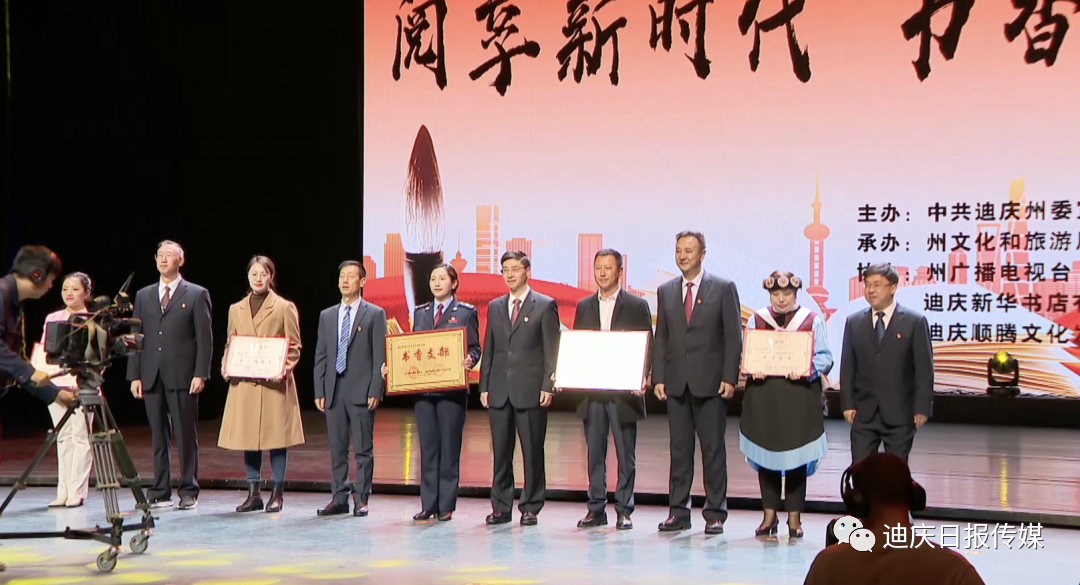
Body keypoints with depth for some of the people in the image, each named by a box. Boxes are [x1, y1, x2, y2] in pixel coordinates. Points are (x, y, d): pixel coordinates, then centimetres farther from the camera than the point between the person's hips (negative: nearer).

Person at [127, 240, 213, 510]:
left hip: (182, 377, -3)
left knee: (186, 436, 0)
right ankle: (160, 493, 11)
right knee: (158, 437, 6)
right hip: (152, 377, 4)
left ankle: (189, 493, 6)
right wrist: (135, 375, 4)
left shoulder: (197, 295, 4)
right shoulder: (144, 295, 15)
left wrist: (200, 374, -10)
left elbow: (205, 338, -1)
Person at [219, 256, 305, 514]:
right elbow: (230, 345, 19)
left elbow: (294, 347, 1)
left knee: (276, 436, -2)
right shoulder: (236, 310, 14)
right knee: (247, 436, 5)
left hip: (274, 385, -4)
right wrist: (226, 367, 1)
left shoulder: (285, 308, 2)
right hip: (243, 384, 4)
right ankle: (253, 493, 14)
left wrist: (285, 369, -14)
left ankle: (277, 494, 6)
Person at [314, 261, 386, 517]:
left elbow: (380, 356, -3)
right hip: (334, 390, 4)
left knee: (363, 449, -1)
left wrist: (376, 391, -11)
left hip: (361, 391, -4)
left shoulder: (375, 314, 2)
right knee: (337, 448, 7)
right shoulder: (327, 316, 15)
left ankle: (361, 499, 5)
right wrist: (319, 391, 6)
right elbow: (320, 356, 14)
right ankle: (339, 498, 13)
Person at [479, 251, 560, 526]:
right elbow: (488, 349, 15)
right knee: (501, 452, 6)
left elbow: (552, 350, -3)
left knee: (533, 452, 0)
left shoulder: (545, 305, 1)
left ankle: (530, 508, 8)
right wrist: (484, 386, 8)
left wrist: (548, 386, -10)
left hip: (530, 390, -4)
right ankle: (500, 506, 13)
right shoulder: (495, 307, 15)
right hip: (499, 390, 4)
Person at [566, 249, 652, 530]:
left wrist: (642, 379, -15)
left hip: (624, 391, -3)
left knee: (625, 454, 2)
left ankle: (624, 510, 8)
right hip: (592, 391, 3)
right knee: (595, 453, 7)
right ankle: (596, 508, 13)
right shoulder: (584, 306, 13)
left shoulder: (637, 306, 2)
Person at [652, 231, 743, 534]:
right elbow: (661, 338, 12)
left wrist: (729, 378, -10)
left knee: (713, 449, 0)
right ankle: (679, 512, 12)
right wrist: (658, 378, 3)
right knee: (679, 450, 6)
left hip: (710, 382, -3)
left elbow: (733, 336, -2)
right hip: (676, 382, 3)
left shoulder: (724, 288, 1)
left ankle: (715, 514, 6)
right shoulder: (666, 291, 12)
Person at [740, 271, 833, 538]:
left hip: (799, 397, -2)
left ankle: (794, 517, 8)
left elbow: (824, 357, 0)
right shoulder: (756, 320, 12)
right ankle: (770, 514, 13)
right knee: (765, 453, 3)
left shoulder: (813, 321, 5)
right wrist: (753, 369, -13)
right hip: (763, 396, 2)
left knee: (796, 454, -1)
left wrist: (807, 370, -20)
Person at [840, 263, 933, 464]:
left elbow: (924, 369, -4)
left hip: (899, 413, -2)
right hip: (864, 413, 3)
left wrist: (922, 408, -8)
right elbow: (848, 367, 8)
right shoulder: (854, 322, 8)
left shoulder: (914, 322, -3)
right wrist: (847, 404, 0)